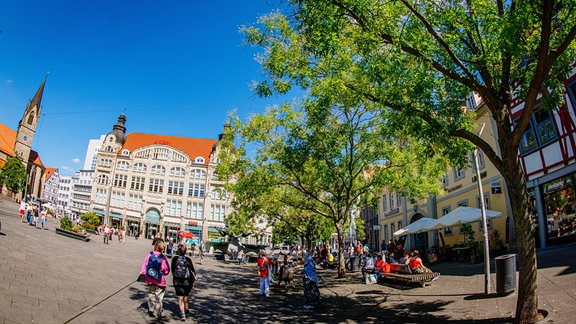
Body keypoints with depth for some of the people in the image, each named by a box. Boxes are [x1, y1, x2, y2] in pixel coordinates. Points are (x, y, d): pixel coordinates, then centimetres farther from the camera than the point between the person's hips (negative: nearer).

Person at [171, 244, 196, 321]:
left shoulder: (174, 259, -6)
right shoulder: (188, 259, -9)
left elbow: (173, 271, 4)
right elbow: (193, 271, -6)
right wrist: (193, 281, 4)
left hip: (177, 281, 0)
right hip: (187, 281, 0)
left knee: (180, 297, 4)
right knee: (186, 296, 20)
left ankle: (182, 314, -4)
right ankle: (186, 310, 37)